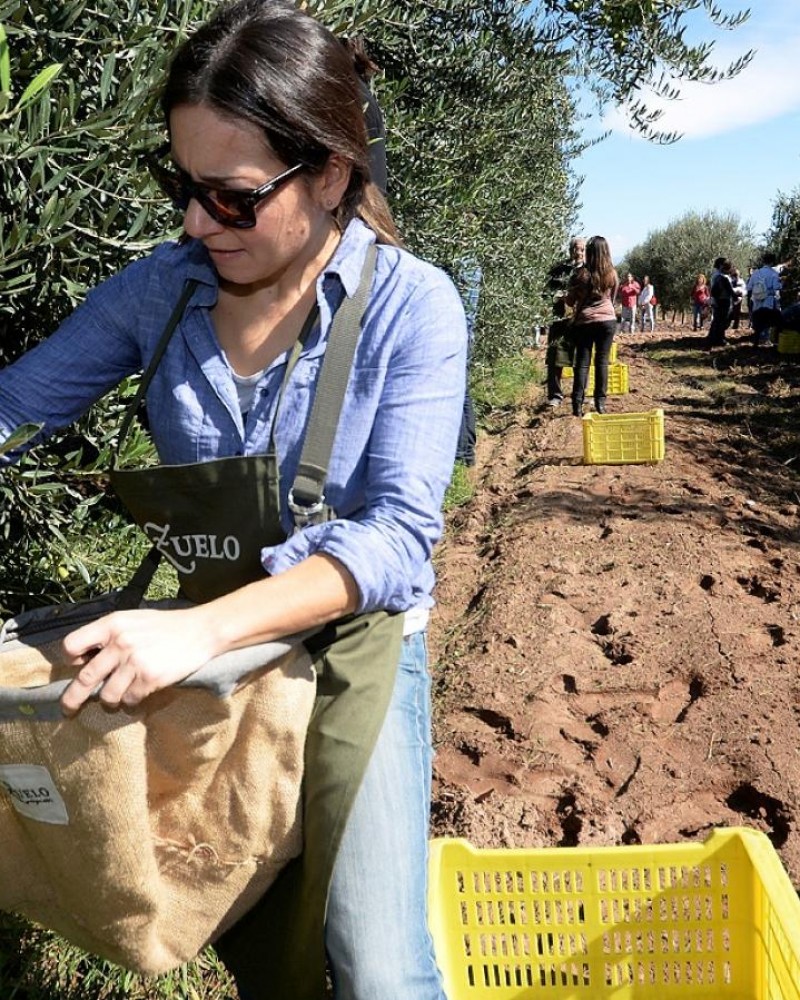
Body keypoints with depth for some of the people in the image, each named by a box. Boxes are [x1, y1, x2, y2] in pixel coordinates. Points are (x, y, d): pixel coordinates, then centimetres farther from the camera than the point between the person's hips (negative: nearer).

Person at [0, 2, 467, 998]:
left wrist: (204, 627, -37)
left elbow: (396, 537, -25)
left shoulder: (409, 307, -19)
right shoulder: (159, 289, -8)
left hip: (350, 648, -3)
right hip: (204, 647, 4)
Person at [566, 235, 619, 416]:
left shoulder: (581, 273, -8)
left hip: (584, 321, -2)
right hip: (607, 320, 2)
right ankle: (600, 402, 7)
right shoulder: (612, 274, 1)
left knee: (582, 363, 2)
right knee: (602, 362, 7)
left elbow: (570, 301, 1)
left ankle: (578, 405, -3)